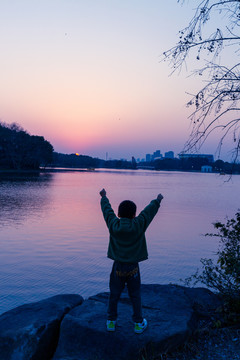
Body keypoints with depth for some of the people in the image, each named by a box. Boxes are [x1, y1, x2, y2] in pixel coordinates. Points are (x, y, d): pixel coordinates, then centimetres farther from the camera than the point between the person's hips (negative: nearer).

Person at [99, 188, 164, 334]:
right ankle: (139, 323, 25)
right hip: (133, 267, -1)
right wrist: (157, 200, 18)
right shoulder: (138, 225, -15)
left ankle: (111, 321, 29)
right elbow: (149, 211, 1)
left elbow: (107, 209, 7)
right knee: (135, 296, 13)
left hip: (117, 267, 2)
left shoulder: (113, 225, -11)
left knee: (114, 295, 15)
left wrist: (104, 197, 25)